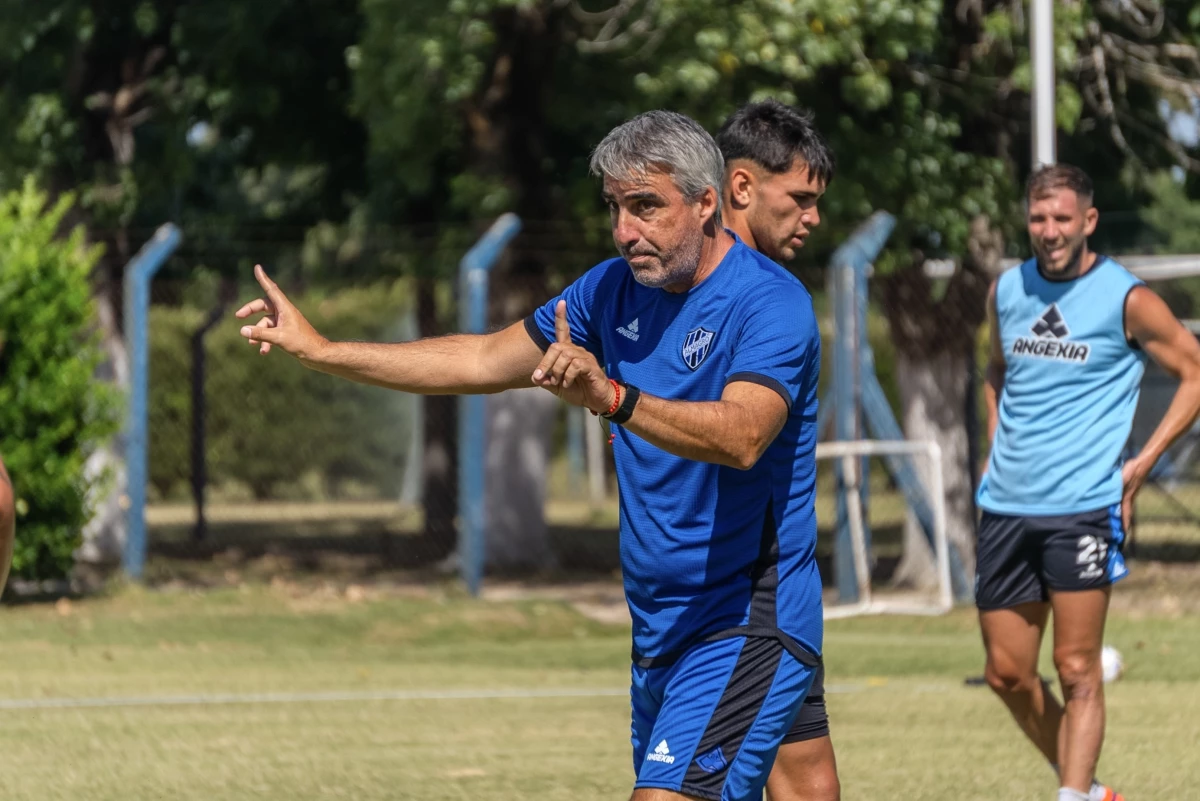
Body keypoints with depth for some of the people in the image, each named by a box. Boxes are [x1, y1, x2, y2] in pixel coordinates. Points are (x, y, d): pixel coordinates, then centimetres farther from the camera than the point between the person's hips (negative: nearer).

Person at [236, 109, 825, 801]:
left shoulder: (772, 303, -16)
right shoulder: (615, 290, 8)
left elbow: (742, 436, -33)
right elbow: (483, 362, 18)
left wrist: (613, 399, -48)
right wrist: (321, 350, 16)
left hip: (746, 632, -8)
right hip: (661, 633, 8)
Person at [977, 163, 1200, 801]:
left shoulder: (1126, 300, -6)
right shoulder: (1006, 292, 10)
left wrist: (1140, 465, -5)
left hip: (1083, 508, -5)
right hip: (1007, 505, 6)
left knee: (1076, 671, -8)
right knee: (1007, 674, 7)